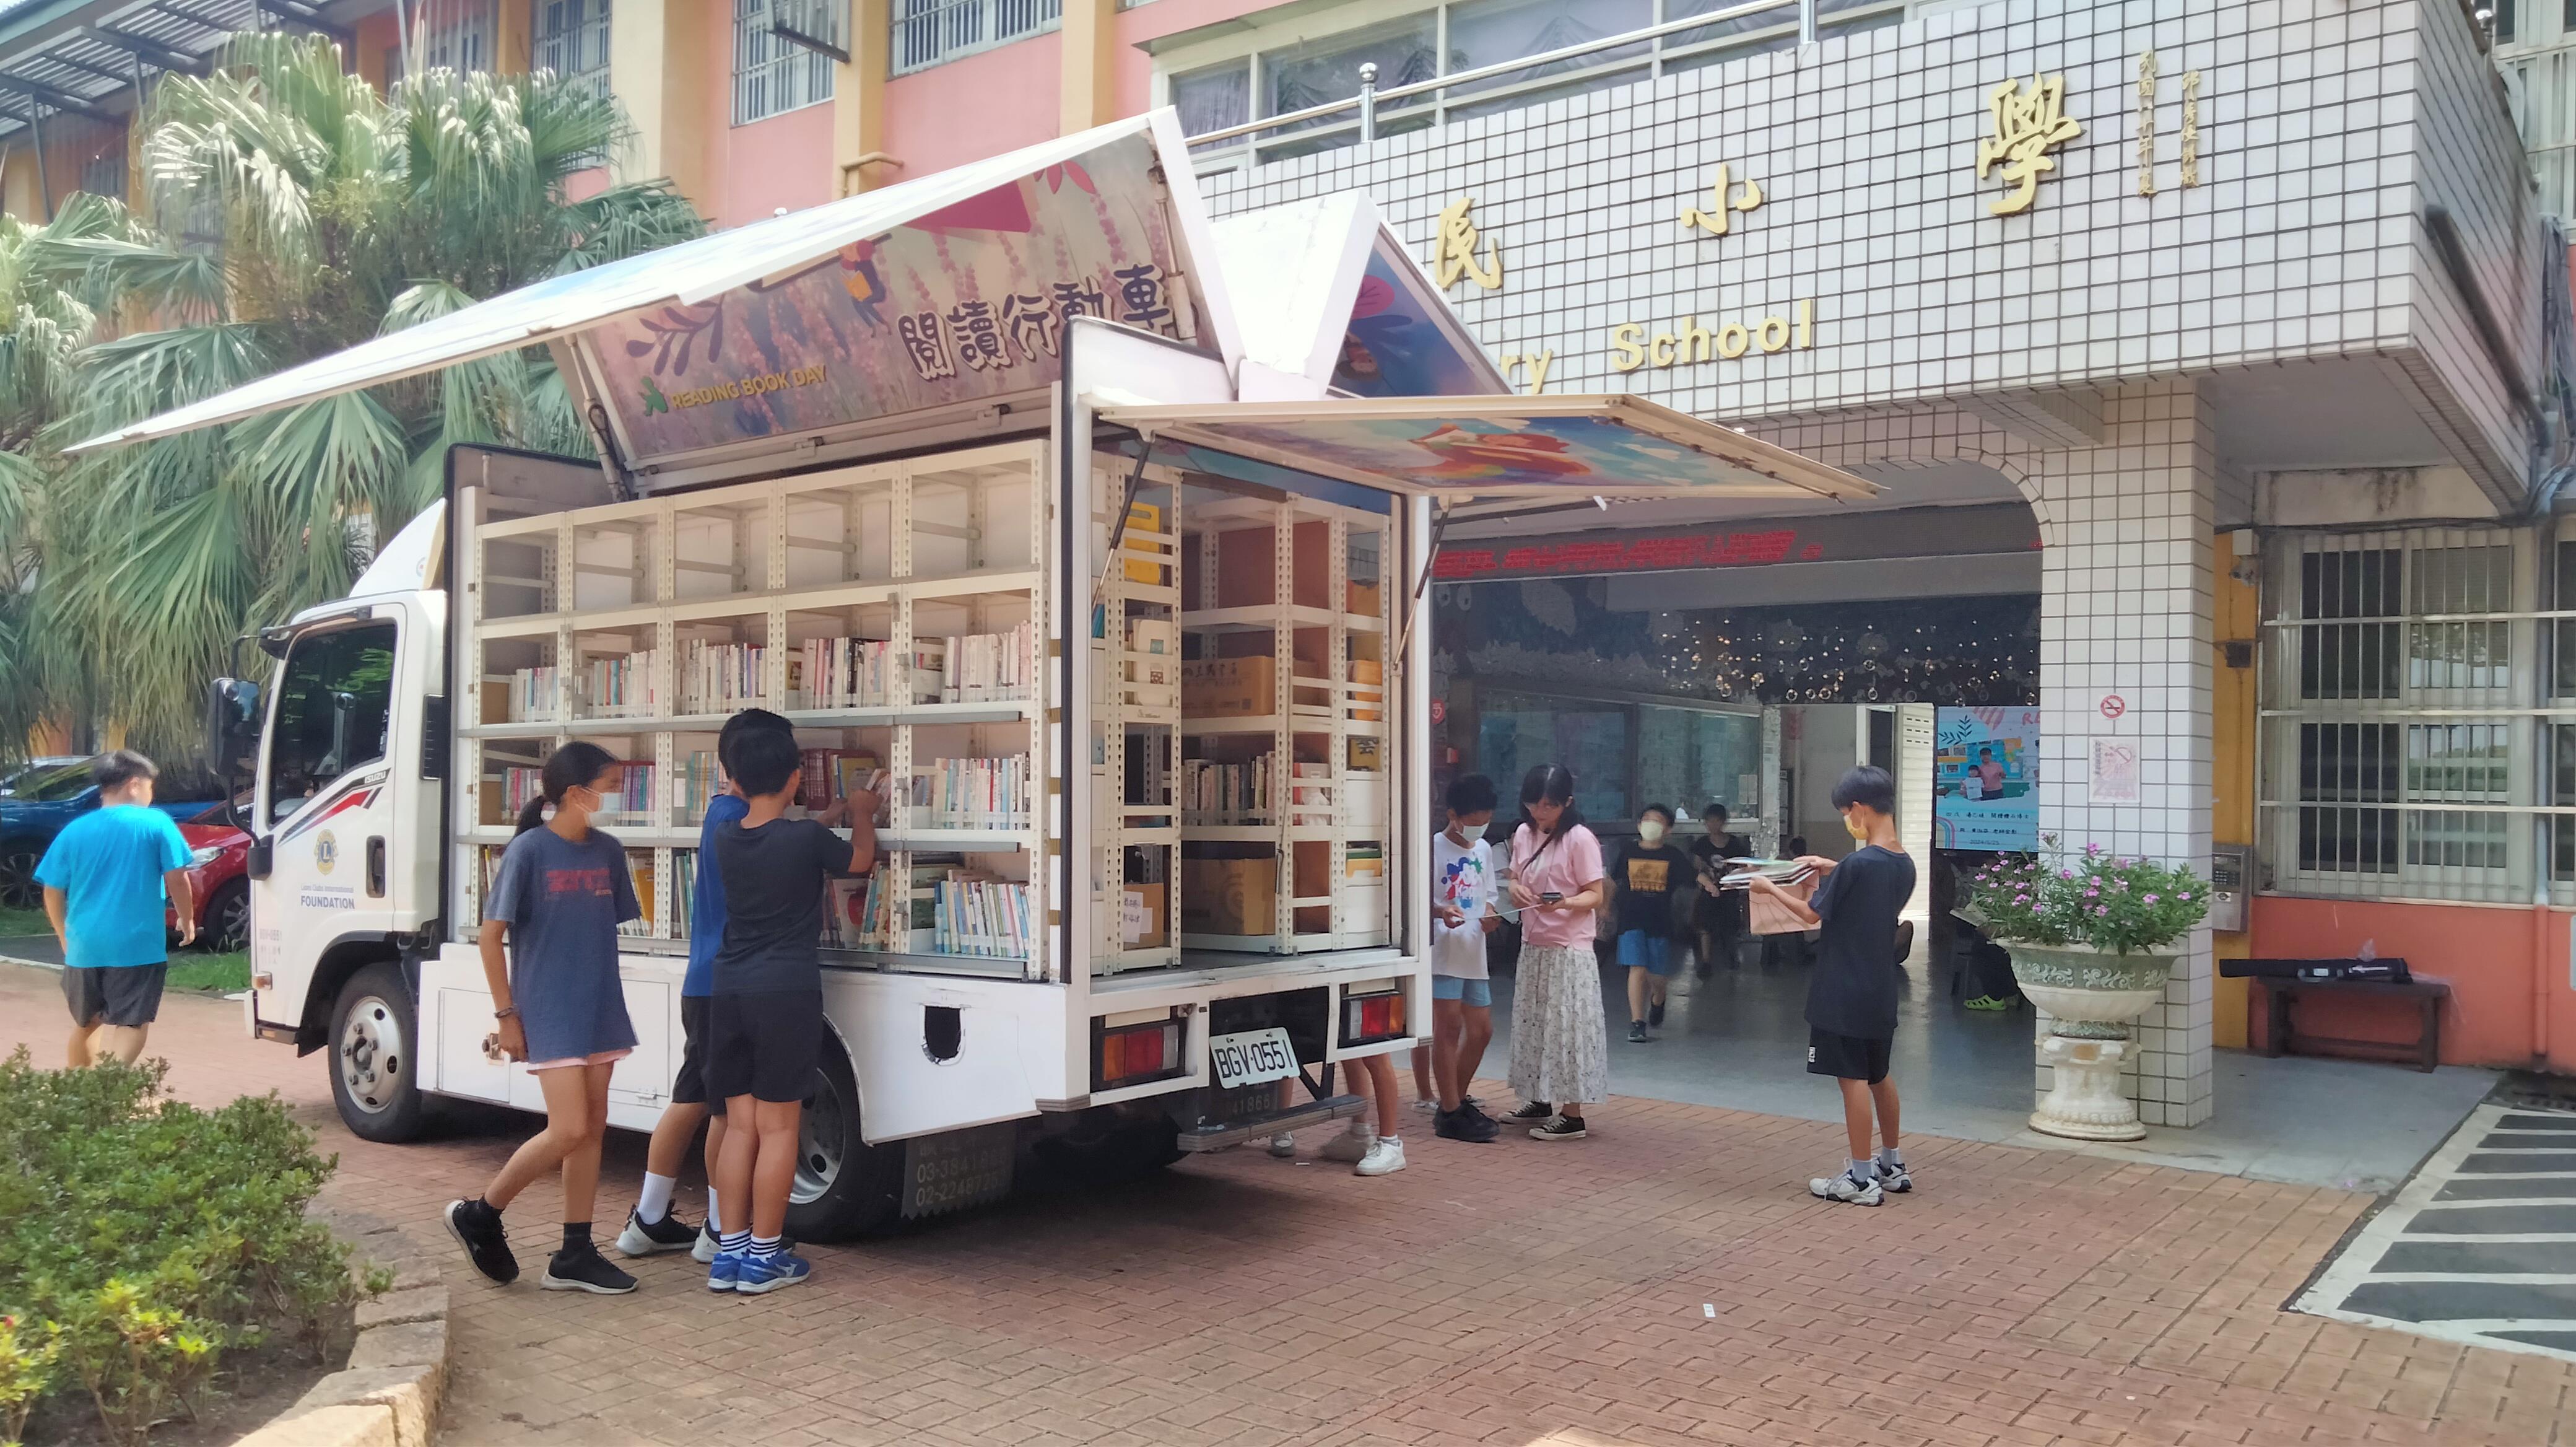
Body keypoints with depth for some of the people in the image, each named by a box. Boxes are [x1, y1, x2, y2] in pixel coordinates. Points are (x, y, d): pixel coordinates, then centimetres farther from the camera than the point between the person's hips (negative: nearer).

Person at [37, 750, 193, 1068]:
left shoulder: (74, 831, 7)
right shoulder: (156, 824, -3)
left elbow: (53, 892, 9)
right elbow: (176, 879, -6)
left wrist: (65, 937, 23)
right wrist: (187, 919, 10)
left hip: (84, 945, 5)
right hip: (138, 944, -4)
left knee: (86, 1024, 23)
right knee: (131, 1025, -5)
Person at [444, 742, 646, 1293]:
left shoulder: (608, 851, 5)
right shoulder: (529, 850, -11)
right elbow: (491, 935, -8)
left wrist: (609, 1001, 11)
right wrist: (507, 1014, -8)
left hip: (599, 1010, 6)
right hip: (549, 1014, -6)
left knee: (593, 1128, 7)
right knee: (568, 1131, -10)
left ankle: (575, 1256, 16)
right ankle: (479, 1215, 12)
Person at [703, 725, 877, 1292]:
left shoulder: (726, 839, 4)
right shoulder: (807, 838, -10)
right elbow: (861, 859, 10)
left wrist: (830, 817, 37)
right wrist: (861, 813, 28)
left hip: (729, 990, 5)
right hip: (786, 991, -5)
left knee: (740, 1124, 11)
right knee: (777, 1127, 2)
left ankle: (729, 1251, 14)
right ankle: (763, 1256, 7)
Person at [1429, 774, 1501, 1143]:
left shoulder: (1484, 850, 15)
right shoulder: (1434, 847, -7)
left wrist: (1490, 917, 0)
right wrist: (1439, 911, -26)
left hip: (1474, 951, 7)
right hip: (1442, 950, -7)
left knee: (1481, 1030, 10)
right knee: (1449, 1028, -7)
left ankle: (1457, 1101, 25)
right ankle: (1450, 1114, -1)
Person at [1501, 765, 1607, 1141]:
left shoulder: (1580, 839, -12)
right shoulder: (1523, 834, 7)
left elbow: (1595, 896, -11)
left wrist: (1565, 903, -31)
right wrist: (1516, 889, -6)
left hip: (1568, 950, -7)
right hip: (1532, 946, 7)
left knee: (1566, 1027, -3)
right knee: (1533, 1025, 14)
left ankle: (1572, 1115, 2)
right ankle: (1541, 1101, 27)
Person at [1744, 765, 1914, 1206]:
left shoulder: (1857, 864, -20)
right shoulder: (1904, 865, 4)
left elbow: (1813, 914, -9)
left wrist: (1771, 888, 5)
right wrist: (1834, 871, 23)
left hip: (1845, 993, -8)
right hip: (1882, 991, 8)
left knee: (1853, 1078, -2)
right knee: (1879, 1075, 19)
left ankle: (1861, 1179, 4)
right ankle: (1892, 1167, 29)